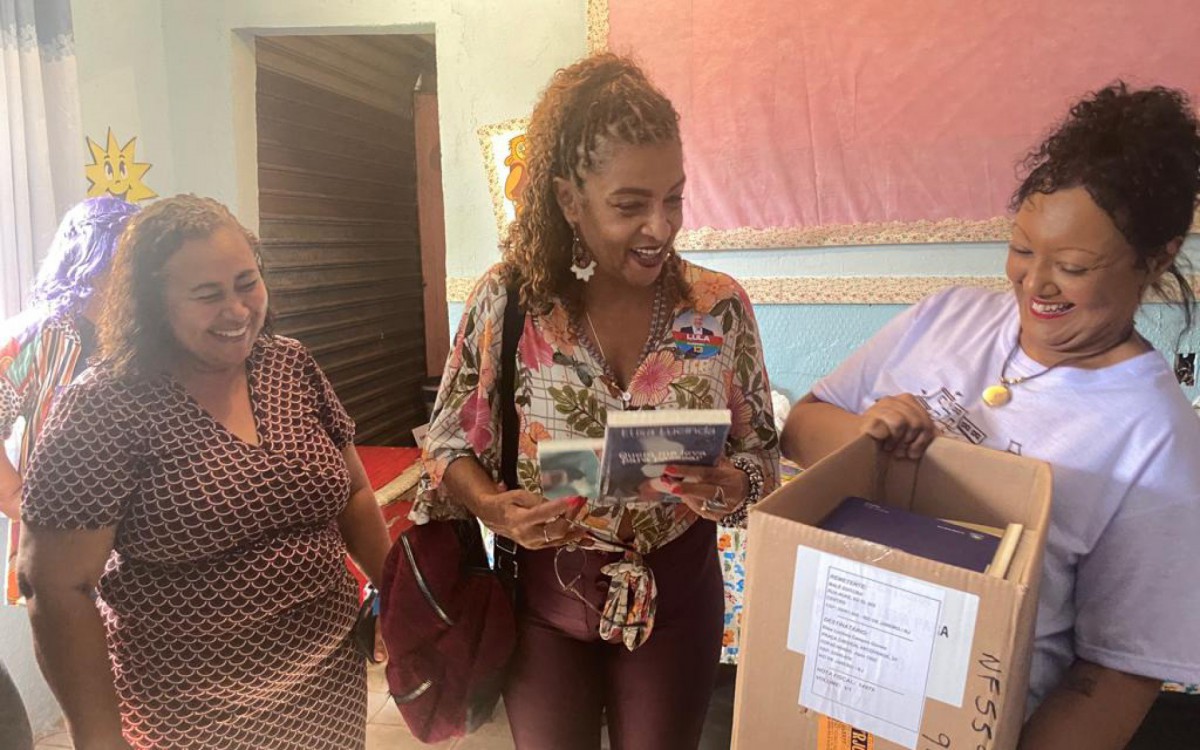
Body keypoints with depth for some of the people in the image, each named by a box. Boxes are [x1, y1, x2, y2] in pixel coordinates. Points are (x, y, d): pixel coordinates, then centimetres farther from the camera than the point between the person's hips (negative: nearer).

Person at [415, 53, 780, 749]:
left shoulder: (721, 306, -11)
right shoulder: (507, 299, -14)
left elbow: (761, 453, -2)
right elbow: (450, 445, -6)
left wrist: (726, 487, -24)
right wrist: (495, 508, -25)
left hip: (677, 593, 1)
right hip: (545, 591, 0)